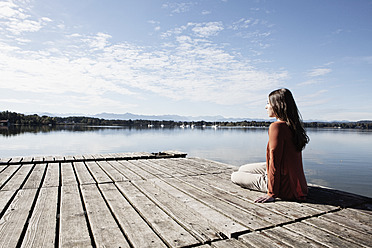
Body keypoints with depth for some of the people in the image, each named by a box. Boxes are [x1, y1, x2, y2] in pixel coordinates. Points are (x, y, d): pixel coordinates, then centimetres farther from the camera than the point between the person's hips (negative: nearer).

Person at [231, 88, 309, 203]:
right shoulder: (293, 125, 3)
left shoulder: (276, 126, -25)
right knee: (242, 169, 18)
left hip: (284, 187, -9)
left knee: (235, 176, 4)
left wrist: (271, 194, -17)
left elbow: (275, 162, -25)